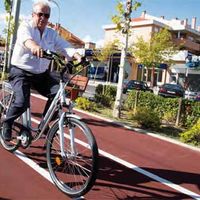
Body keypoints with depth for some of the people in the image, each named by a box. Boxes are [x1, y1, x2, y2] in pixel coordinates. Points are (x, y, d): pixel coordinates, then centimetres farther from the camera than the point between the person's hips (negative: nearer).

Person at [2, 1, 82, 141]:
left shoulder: (52, 34, 7)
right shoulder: (25, 26, -6)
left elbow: (65, 46, -8)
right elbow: (25, 37, -31)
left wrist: (77, 56, -30)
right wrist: (34, 46, -55)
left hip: (42, 74, 4)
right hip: (21, 72, -4)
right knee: (22, 102, -23)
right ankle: (7, 123, 7)